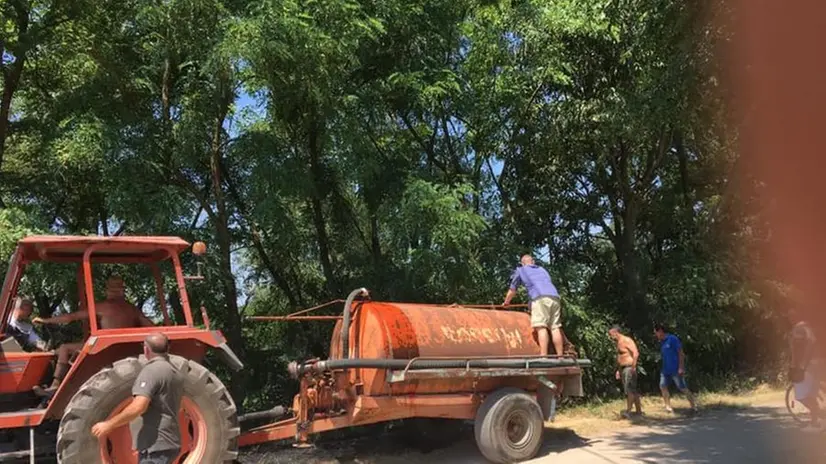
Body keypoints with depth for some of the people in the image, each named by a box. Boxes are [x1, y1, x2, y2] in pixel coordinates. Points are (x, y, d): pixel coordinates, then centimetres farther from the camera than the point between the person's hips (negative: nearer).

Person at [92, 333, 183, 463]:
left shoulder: (151, 370, -14)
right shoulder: (175, 373, 15)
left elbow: (138, 407, -26)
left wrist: (109, 425, -18)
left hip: (155, 444, -10)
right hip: (169, 442, 10)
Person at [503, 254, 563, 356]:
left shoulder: (520, 270, 22)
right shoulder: (542, 270, 35)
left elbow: (512, 290, 29)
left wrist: (506, 302, 45)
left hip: (540, 298, -5)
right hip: (555, 297, 5)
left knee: (541, 327, -13)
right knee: (555, 328, 6)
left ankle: (543, 357, -24)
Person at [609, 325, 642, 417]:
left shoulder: (626, 340, -11)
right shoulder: (618, 343, 17)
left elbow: (636, 353, -20)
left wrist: (633, 367, -25)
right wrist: (618, 370, 19)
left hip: (629, 368, -10)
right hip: (623, 369, 10)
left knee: (629, 390, -14)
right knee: (633, 390, 11)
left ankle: (628, 411, -20)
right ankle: (638, 410, 16)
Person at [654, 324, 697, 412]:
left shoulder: (672, 339, -10)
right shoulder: (661, 343, 12)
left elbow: (681, 353, -12)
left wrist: (681, 368, -17)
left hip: (676, 370, -8)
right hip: (665, 370, 8)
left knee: (683, 388, -2)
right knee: (663, 386, 1)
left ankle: (694, 406, 9)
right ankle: (668, 406, 7)